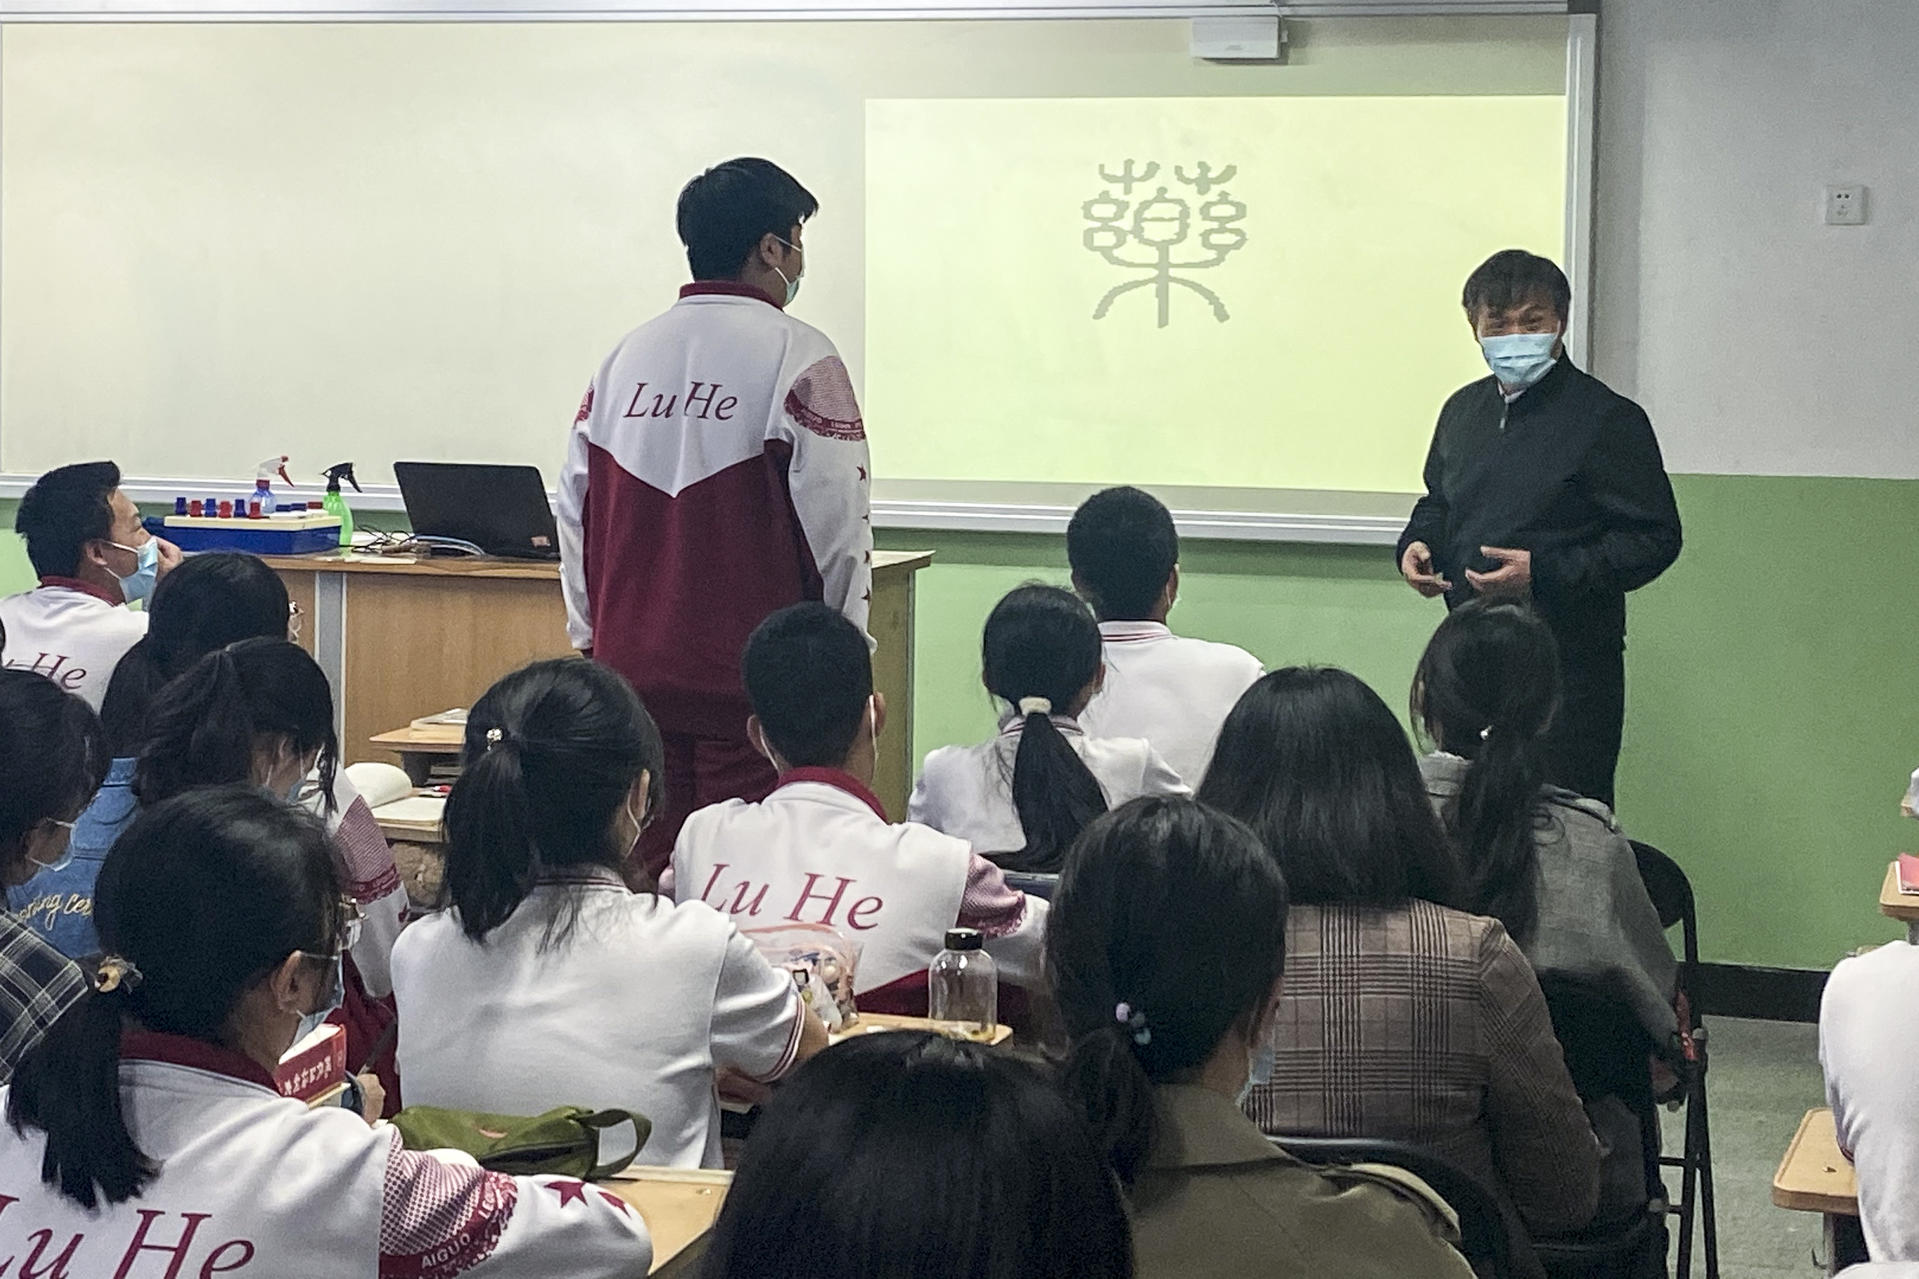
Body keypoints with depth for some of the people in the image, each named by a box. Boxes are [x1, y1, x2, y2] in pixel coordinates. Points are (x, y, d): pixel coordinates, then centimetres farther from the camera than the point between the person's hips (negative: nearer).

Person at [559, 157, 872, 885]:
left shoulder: (624, 359, 8)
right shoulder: (798, 360, -8)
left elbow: (575, 515, 12)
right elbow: (836, 525, -10)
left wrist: (590, 637, 21)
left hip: (629, 666, 5)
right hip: (753, 677, -5)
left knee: (643, 872, 9)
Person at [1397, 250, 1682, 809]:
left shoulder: (1608, 419, -7)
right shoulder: (1464, 409, 14)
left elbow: (1656, 538, -10)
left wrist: (1544, 572, -19)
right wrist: (1417, 544, 6)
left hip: (1570, 663, -6)